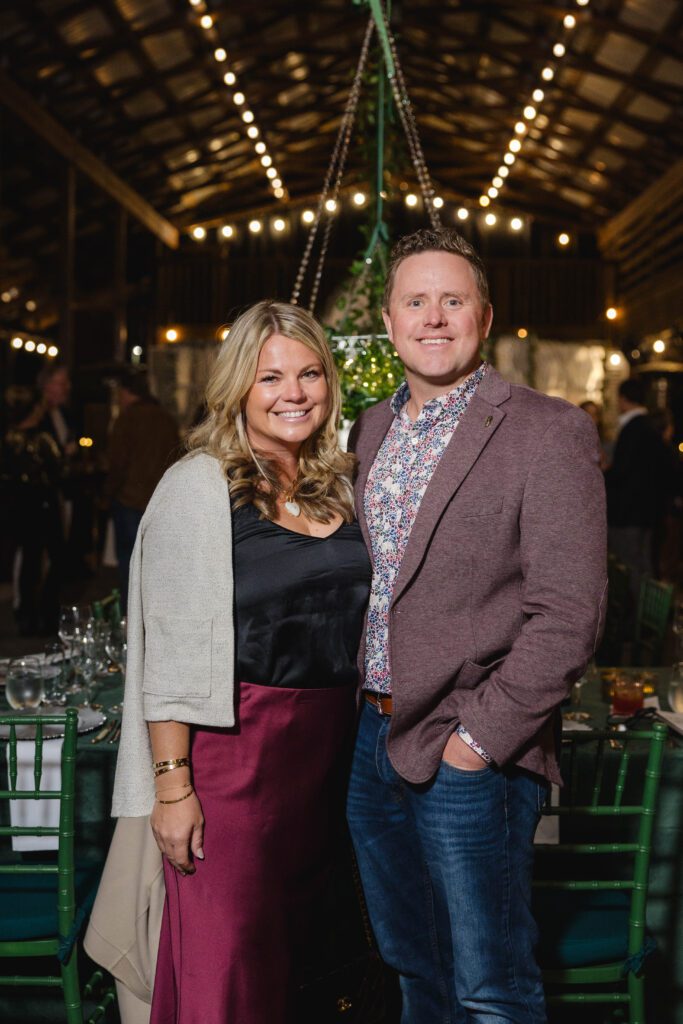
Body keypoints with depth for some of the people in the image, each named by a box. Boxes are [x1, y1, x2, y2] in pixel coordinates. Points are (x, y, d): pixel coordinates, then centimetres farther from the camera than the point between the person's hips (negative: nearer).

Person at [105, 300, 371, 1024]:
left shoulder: (338, 487, 9)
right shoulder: (200, 487, -10)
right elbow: (168, 651, -13)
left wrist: (346, 736, 11)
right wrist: (172, 785, -17)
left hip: (325, 743, 6)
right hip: (231, 743, -6)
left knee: (285, 944, 17)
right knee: (223, 964, -1)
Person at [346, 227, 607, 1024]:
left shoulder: (547, 432, -11)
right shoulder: (370, 430, 11)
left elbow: (567, 615, -16)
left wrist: (476, 738, -17)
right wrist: (356, 708, 9)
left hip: (470, 754, -6)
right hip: (370, 735, 7)